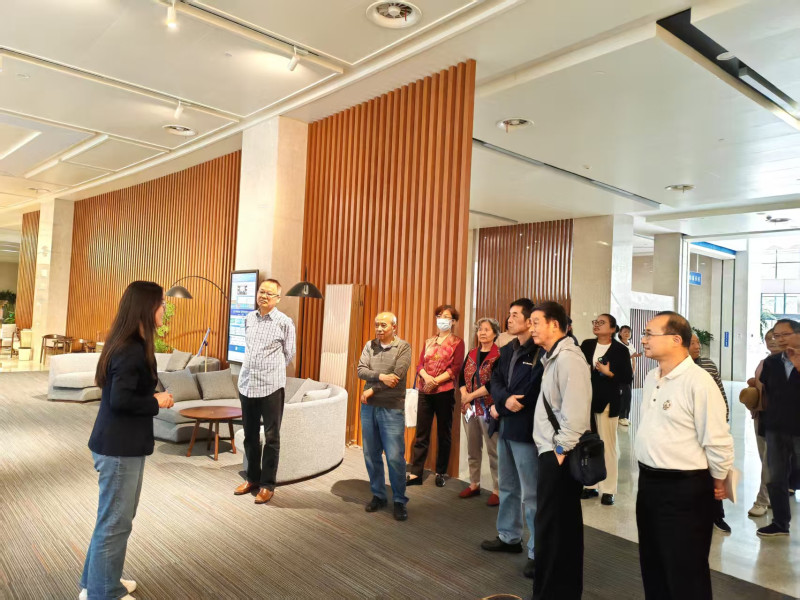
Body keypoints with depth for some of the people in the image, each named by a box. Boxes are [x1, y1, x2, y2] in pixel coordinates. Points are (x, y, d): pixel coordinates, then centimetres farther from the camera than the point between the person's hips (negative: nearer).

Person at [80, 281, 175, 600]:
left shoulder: (129, 344, 8)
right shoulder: (131, 350, -22)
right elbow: (120, 400, -28)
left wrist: (154, 397, 4)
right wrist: (157, 402, -15)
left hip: (122, 444, 10)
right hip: (119, 447, -10)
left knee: (117, 518, 23)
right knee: (115, 522, 5)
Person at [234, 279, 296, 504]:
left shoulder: (285, 322, -7)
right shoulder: (249, 318, 8)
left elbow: (289, 354, 3)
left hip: (271, 386, -5)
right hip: (246, 384, 5)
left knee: (271, 437, 3)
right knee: (250, 435, 15)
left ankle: (267, 485, 14)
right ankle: (252, 478, 30)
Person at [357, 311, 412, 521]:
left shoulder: (403, 347, -4)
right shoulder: (370, 345, 8)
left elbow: (397, 376, -15)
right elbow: (361, 370, -3)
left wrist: (372, 390, -11)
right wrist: (381, 376, -19)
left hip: (392, 409, -4)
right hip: (368, 407, 4)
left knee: (395, 457, -3)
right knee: (371, 455, 11)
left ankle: (399, 501, 14)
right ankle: (378, 496, 27)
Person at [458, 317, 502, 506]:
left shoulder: (499, 355, -9)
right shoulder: (471, 354, 11)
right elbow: (462, 377, 9)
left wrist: (471, 396, -14)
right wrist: (464, 395, -8)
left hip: (488, 409, -6)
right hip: (469, 408, 6)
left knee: (493, 450, 1)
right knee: (472, 449, 15)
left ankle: (497, 490, 11)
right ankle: (474, 485, 28)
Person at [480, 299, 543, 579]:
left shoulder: (540, 352, -14)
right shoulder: (507, 350, 12)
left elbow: (532, 393, -17)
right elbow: (495, 381, 6)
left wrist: (501, 408, -9)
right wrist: (505, 399, -15)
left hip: (526, 429, -8)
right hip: (505, 427, 8)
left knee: (531, 493, -1)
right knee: (508, 487, 19)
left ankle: (537, 552, 10)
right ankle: (509, 537, 34)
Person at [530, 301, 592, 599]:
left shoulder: (568, 358, -17)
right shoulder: (553, 357, 13)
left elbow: (576, 409, -24)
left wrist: (561, 449, -19)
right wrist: (554, 448, 12)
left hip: (559, 454, -10)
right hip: (552, 450, 10)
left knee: (550, 527, 0)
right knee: (564, 524, 19)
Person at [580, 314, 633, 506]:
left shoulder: (620, 350, -5)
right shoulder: (587, 345, 7)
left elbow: (628, 379, -6)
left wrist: (609, 373, -20)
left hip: (607, 402, -4)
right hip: (586, 401, 4)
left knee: (607, 446, 4)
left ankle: (608, 489, 14)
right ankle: (591, 485, 23)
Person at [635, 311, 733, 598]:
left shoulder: (698, 382, -20)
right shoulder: (651, 377, 7)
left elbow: (717, 440, -17)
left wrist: (718, 481, -4)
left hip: (684, 488, -8)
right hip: (648, 481, 8)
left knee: (685, 574, 7)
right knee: (652, 565, 21)